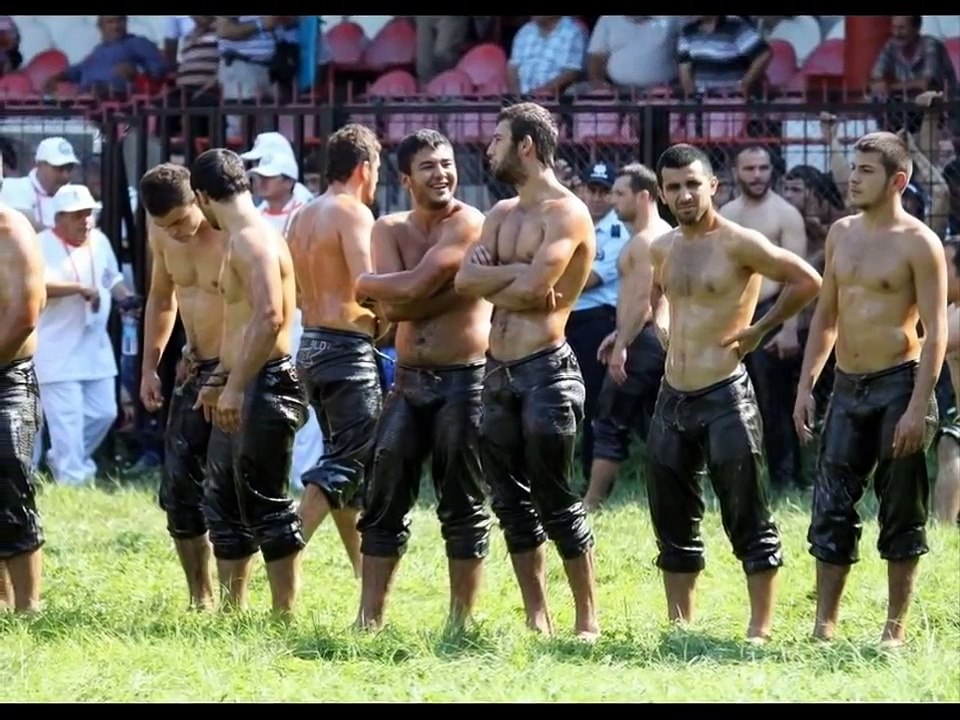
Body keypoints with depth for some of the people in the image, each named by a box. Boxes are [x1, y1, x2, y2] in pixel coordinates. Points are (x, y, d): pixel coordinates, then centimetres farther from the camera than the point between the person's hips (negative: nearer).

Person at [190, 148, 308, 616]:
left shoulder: (253, 241, -16)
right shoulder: (243, 239, 16)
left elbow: (269, 317, -28)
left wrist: (236, 385, -27)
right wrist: (220, 379, 33)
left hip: (264, 389, -11)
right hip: (241, 389, 11)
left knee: (266, 508, -6)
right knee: (224, 506, 15)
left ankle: (286, 615, -3)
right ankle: (231, 612, 22)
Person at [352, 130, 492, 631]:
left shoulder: (469, 224, -9)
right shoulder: (390, 230, 8)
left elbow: (415, 286, -19)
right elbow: (393, 309, -6)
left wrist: (368, 284, -2)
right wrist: (449, 295, -15)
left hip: (463, 382, -5)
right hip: (407, 382, 5)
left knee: (463, 508, 1)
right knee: (384, 504, 5)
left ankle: (460, 623, 7)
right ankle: (369, 620, 10)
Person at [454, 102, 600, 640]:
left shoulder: (565, 213, -8)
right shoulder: (502, 214, 16)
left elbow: (531, 288, -21)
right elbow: (467, 279, 2)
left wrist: (490, 280, -5)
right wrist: (518, 273, -12)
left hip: (545, 369, -8)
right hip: (499, 370, 8)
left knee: (556, 503, -6)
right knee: (512, 503, 9)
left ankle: (588, 620, 0)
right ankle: (537, 620, 15)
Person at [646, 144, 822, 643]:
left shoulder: (738, 244, -11)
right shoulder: (662, 249, 11)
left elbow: (807, 282, -13)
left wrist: (759, 330, -8)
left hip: (725, 398, -7)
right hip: (672, 398, 8)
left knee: (749, 526, -4)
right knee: (674, 527, 12)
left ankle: (760, 630, -2)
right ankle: (680, 629, 19)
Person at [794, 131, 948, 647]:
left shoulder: (917, 243, -9)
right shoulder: (841, 234, 11)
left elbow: (936, 331, -12)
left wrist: (917, 408, -18)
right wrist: (806, 386, 12)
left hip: (897, 384, -6)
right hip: (847, 387, 6)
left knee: (901, 513, 1)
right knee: (832, 507, 4)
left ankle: (895, 629, 8)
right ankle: (824, 626, 9)